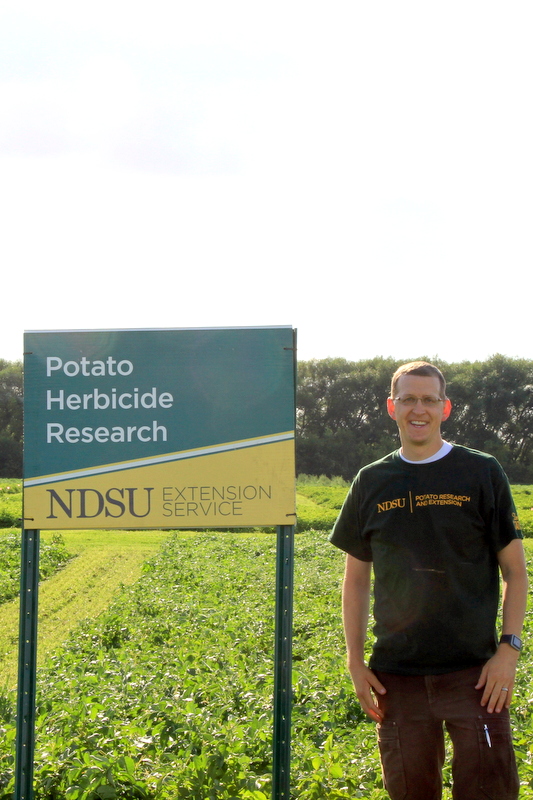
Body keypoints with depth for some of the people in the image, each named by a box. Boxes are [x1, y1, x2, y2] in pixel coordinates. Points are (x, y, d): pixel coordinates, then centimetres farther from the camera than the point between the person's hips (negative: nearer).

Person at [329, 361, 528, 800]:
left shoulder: (482, 473, 1)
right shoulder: (372, 483, 7)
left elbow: (515, 570, 2)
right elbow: (357, 579, 13)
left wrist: (509, 647, -8)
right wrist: (356, 662, 6)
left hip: (473, 671, -2)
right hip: (398, 676, 3)